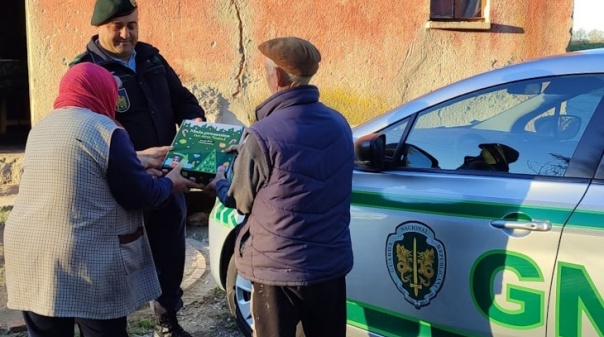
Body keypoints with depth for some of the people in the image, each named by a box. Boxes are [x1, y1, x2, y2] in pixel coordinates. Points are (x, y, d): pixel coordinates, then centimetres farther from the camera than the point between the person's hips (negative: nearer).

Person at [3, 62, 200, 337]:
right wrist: (170, 183, 9)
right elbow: (139, 195, -10)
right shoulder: (103, 129, -13)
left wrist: (139, 160, 29)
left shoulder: (41, 128, 12)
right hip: (87, 264, -7)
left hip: (30, 259, 7)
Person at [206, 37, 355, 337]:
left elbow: (240, 201, -5)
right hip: (332, 263, 5)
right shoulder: (339, 124, -1)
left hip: (278, 268, -5)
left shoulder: (263, 136, -19)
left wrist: (217, 182, 17)